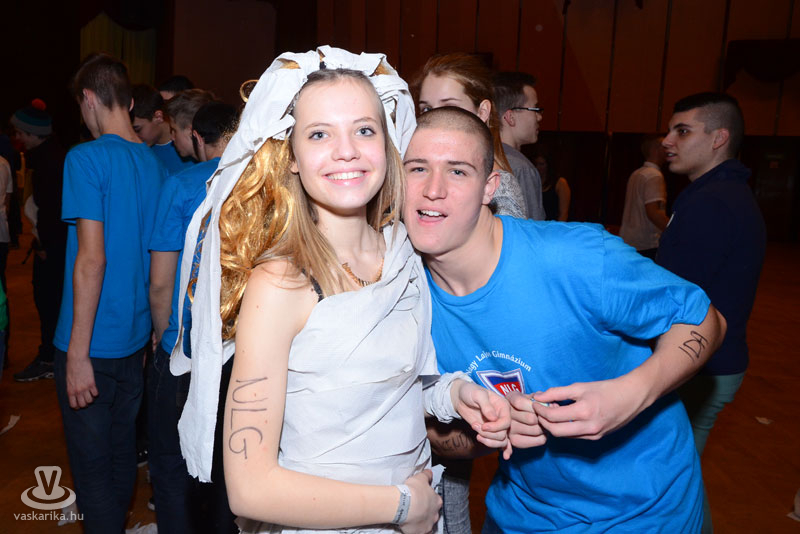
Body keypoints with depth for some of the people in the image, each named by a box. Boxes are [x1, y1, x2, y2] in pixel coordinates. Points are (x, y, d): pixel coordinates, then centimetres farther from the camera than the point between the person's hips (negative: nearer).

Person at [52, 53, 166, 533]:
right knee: (123, 453, 21)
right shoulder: (155, 161, 6)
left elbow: (91, 258, -20)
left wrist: (77, 354, -16)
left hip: (93, 347, -7)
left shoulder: (87, 159, -14)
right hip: (136, 337, 7)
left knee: (93, 467, 7)